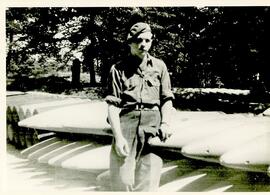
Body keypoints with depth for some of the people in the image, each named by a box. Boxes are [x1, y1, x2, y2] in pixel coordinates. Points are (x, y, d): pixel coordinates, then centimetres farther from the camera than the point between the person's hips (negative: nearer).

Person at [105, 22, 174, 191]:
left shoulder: (159, 66, 12)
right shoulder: (119, 69, 5)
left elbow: (167, 99, 12)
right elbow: (113, 105, -1)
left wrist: (166, 123, -6)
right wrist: (118, 136, -11)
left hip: (152, 126, 2)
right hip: (126, 123, -1)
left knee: (148, 182, 2)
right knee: (122, 182, -3)